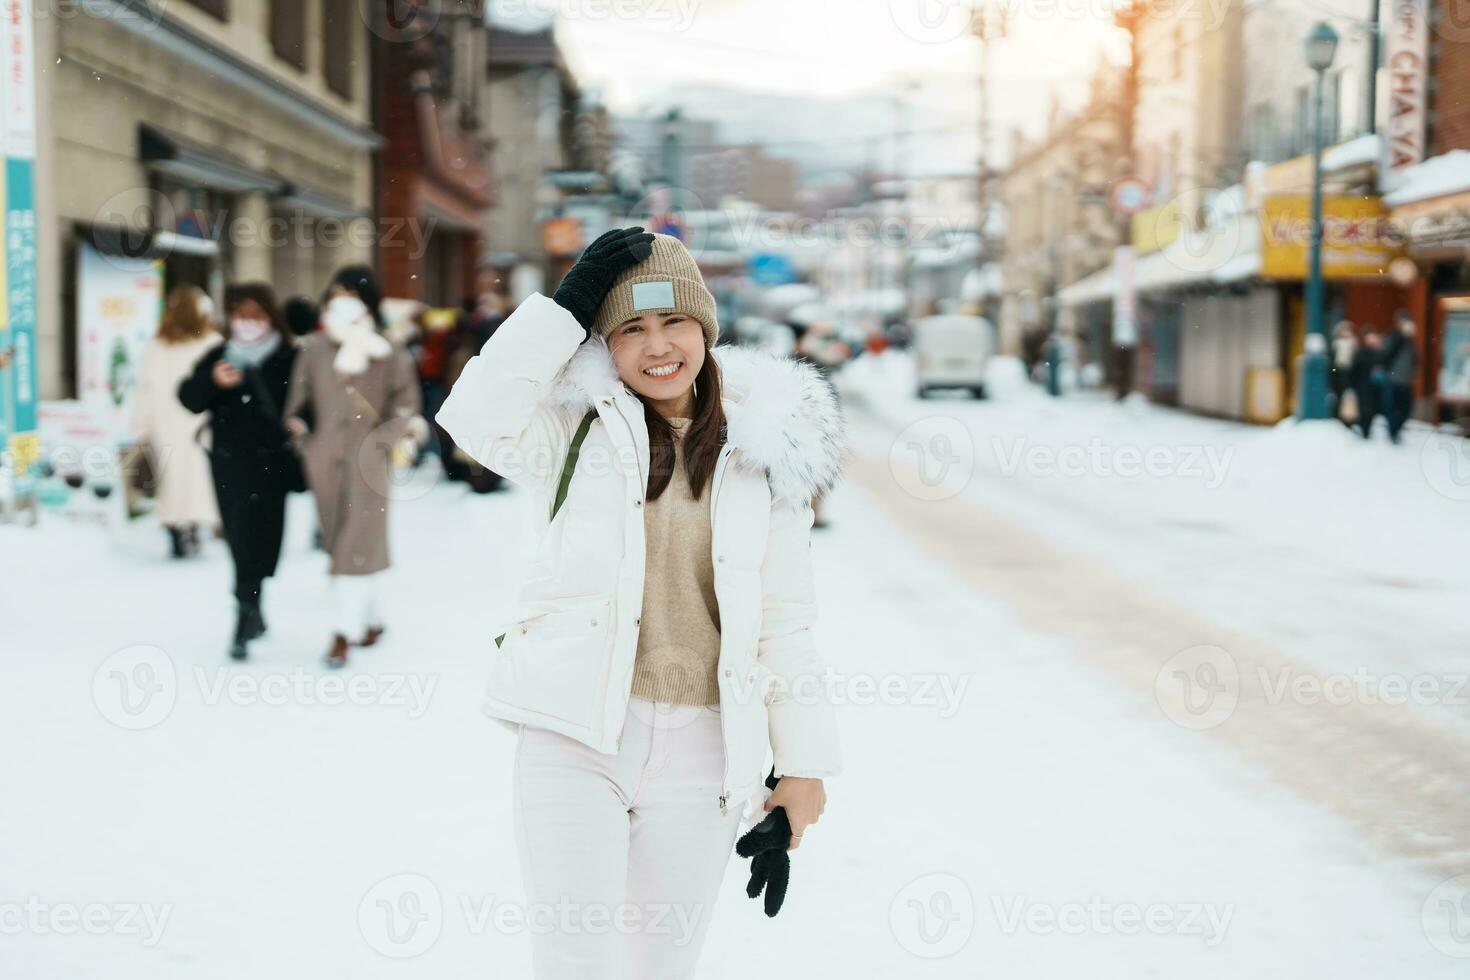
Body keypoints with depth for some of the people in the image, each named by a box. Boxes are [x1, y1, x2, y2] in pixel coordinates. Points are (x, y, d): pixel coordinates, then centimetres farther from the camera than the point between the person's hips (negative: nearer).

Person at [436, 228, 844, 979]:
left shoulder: (759, 451, 6)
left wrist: (803, 761, 4)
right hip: (575, 731, -2)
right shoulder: (578, 430, 4)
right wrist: (566, 306, -11)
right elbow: (478, 417, -16)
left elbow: (785, 619, 7)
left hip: (699, 747, 2)